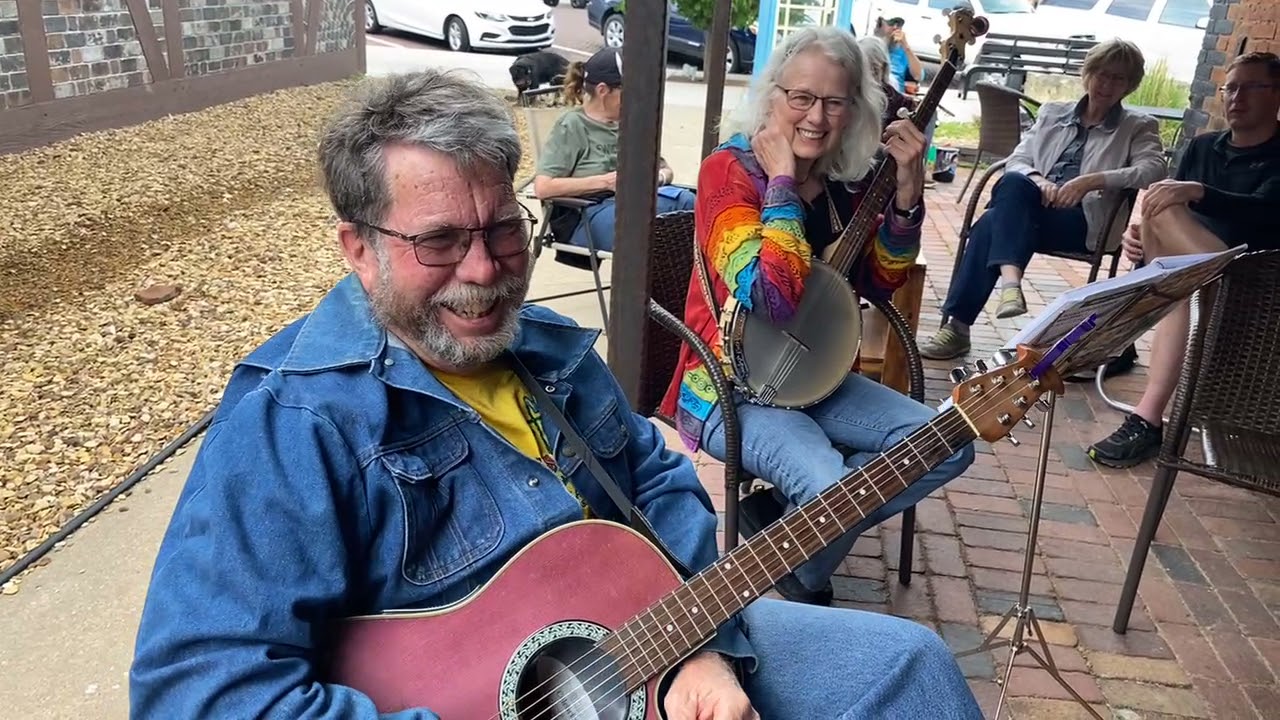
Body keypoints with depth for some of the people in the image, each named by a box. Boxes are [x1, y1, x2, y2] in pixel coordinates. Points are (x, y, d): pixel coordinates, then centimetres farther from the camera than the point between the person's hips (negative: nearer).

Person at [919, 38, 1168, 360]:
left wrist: (1092, 180, -21)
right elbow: (1018, 160, 14)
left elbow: (1153, 170, -6)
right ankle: (1010, 280, -47)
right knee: (1013, 184, -34)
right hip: (1028, 206, 3)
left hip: (1083, 220, -3)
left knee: (994, 222, -31)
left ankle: (958, 324, -36)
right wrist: (1036, 180, -11)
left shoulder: (1139, 127, 14)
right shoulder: (1052, 112, 24)